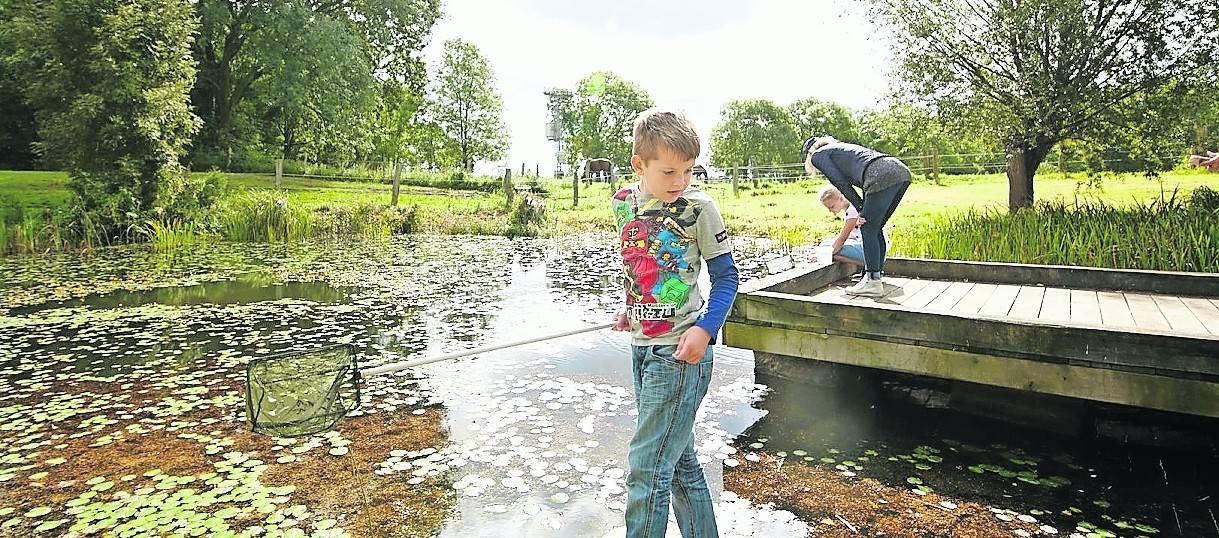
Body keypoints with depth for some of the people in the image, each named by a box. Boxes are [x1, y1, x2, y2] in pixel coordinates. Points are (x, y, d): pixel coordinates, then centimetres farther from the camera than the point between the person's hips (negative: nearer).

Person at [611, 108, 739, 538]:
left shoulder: (698, 208, -11)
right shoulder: (624, 202, 5)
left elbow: (725, 276, -7)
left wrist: (705, 329, -19)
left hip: (679, 350, -6)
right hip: (641, 347, 7)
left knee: (647, 467, -4)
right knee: (679, 461, 18)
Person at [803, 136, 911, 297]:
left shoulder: (818, 155, 14)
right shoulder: (841, 147, 37)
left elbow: (841, 183, 4)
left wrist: (860, 208, 9)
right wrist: (865, 209, 25)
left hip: (883, 176, -8)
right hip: (902, 171, 8)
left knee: (868, 229, -1)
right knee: (875, 228, 17)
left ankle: (873, 283, -2)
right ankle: (875, 275, 22)